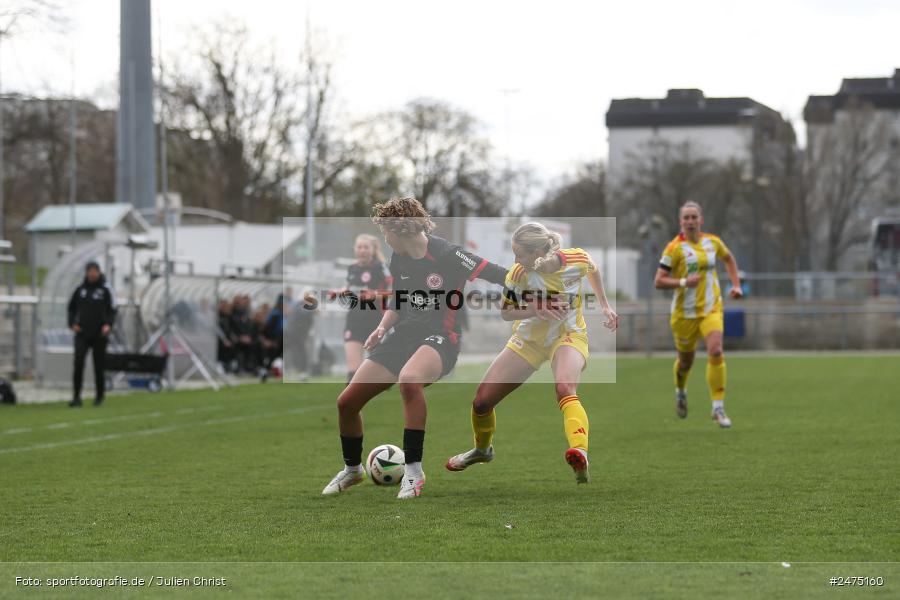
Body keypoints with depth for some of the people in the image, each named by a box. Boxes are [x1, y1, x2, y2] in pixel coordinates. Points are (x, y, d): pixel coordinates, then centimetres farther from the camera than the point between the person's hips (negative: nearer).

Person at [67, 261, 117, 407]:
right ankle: (76, 396, -14)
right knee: (78, 362, -15)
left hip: (99, 335, -1)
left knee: (99, 366, 4)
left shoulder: (105, 290, 0)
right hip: (82, 334, 1)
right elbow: (72, 308, 17)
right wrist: (72, 323, 2)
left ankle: (99, 396, 19)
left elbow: (112, 310, 1)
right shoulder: (80, 289, 8)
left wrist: (108, 324, -16)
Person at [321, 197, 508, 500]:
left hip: (440, 337, -7)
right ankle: (352, 469, 29)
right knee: (347, 402, 1)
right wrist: (382, 328, 6)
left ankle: (413, 471, -30)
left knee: (408, 379, -42)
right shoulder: (399, 259, 8)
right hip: (403, 334, 7)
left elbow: (499, 275, -13)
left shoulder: (447, 255, -14)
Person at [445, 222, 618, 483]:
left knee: (565, 389, -37)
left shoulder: (577, 259, -20)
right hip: (529, 339, 3)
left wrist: (605, 305, 9)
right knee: (481, 402, 1)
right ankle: (482, 449, 35)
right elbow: (506, 312, -7)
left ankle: (580, 457, -58)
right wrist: (536, 310, -26)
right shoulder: (517, 275, -21)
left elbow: (593, 270, 5)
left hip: (569, 336, -3)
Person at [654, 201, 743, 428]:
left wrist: (736, 285, 14)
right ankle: (680, 392, 47)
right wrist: (683, 282, -25)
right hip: (684, 312, -2)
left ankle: (718, 408, -15)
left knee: (715, 351, -20)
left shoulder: (713, 242, 3)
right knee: (685, 360, 11)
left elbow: (729, 259, 25)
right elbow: (658, 282, -10)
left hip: (711, 309, 2)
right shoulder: (675, 248, -9)